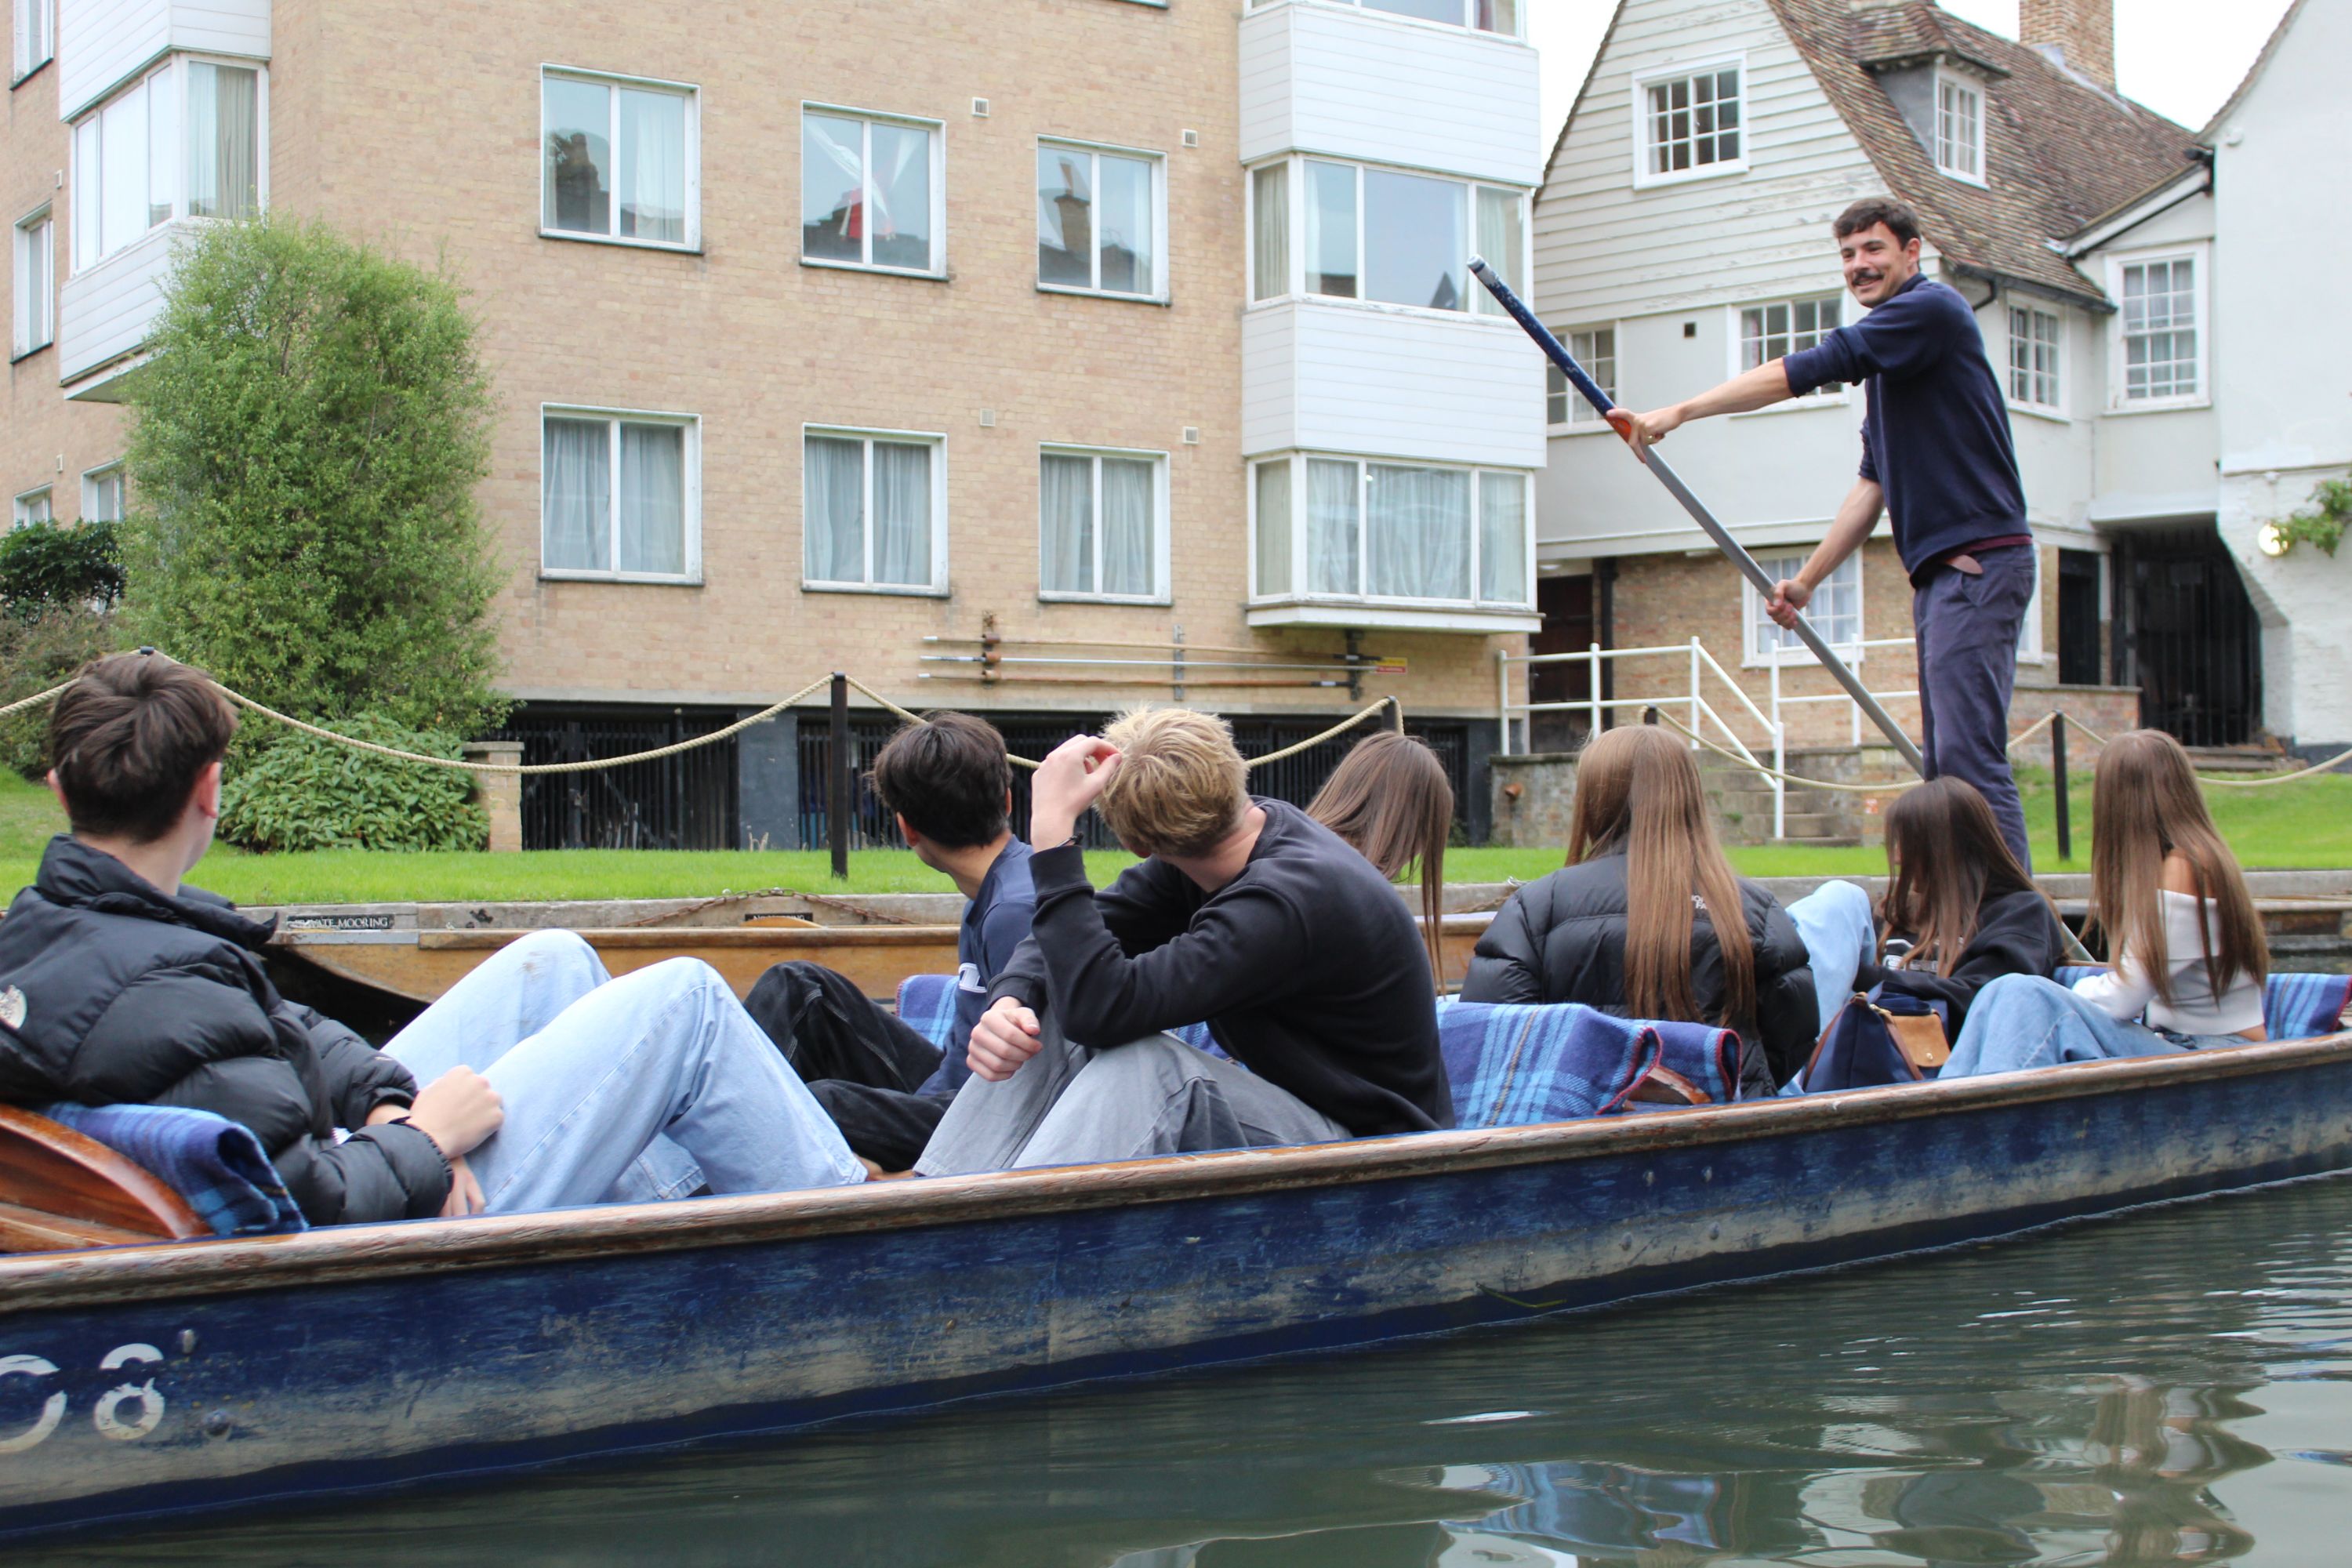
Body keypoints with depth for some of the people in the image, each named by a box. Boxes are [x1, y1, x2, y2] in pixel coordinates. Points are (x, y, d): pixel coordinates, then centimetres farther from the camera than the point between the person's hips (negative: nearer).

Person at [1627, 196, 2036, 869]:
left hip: (1980, 561, -10)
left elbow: (1808, 369, -16)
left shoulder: (1932, 308, -8)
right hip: (1942, 572, 10)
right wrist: (1807, 579, 21)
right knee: (1944, 764, 8)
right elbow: (1873, 486, 25)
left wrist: (1681, 412, -16)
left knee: (1969, 758, -14)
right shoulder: (1886, 361, 23)